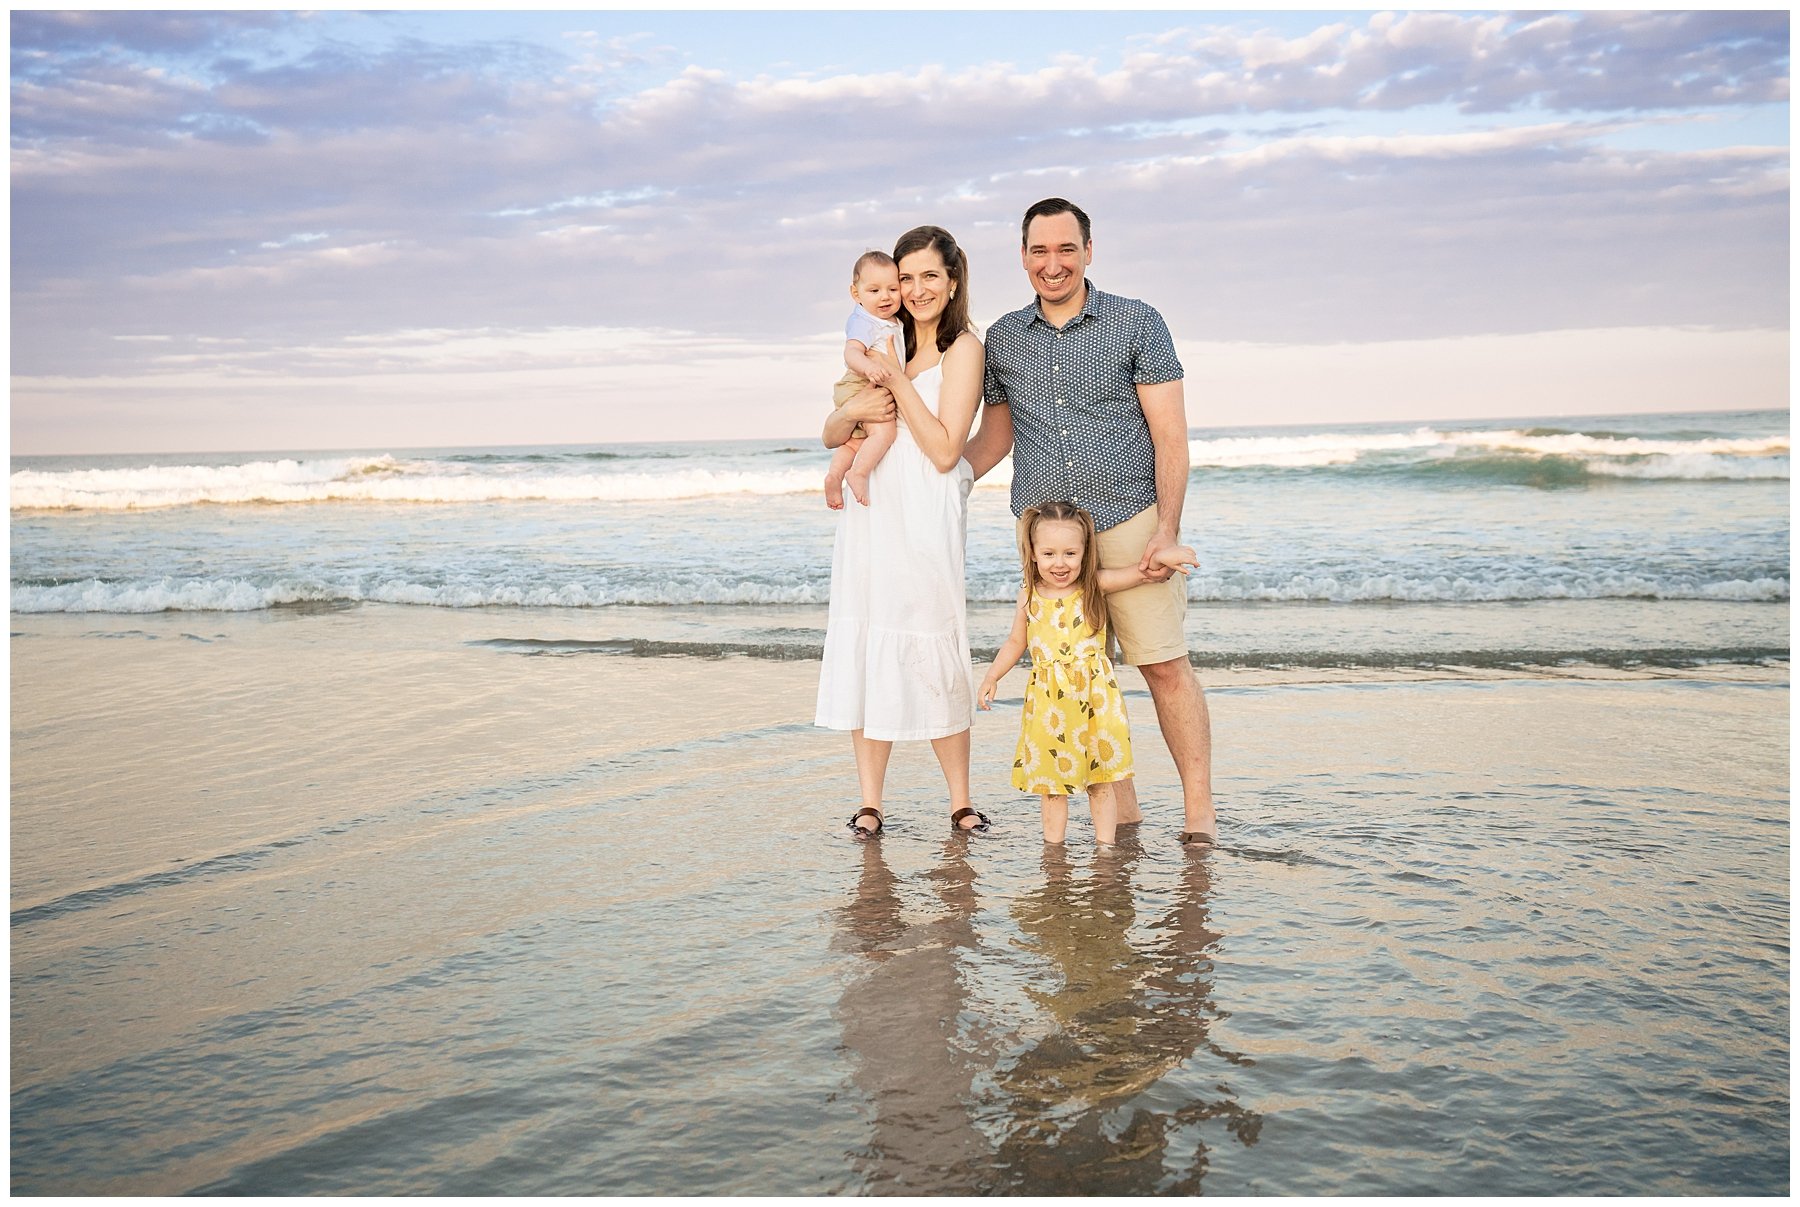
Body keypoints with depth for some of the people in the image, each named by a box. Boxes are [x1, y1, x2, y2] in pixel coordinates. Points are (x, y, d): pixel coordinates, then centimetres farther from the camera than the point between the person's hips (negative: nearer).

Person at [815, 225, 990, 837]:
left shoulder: (962, 347, -1)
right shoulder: (889, 345, 16)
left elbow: (944, 450, -11)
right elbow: (830, 436, 16)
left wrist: (898, 379, -11)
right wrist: (852, 411, -6)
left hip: (924, 522, -6)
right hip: (869, 517, 6)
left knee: (932, 661, -2)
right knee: (864, 656, 2)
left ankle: (960, 803, 11)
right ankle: (869, 805, 7)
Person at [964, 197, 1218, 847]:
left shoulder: (1137, 324, 0)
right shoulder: (1002, 339, 9)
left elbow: (1170, 436, -3)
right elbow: (994, 434, 21)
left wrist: (1167, 531, -12)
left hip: (1129, 520, -3)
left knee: (1165, 665, -3)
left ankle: (1199, 808, 6)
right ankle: (1120, 808, 15)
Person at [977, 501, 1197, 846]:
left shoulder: (1094, 586, -3)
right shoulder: (1029, 597, 4)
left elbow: (1138, 573, -10)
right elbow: (1015, 642, 17)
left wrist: (1160, 555, -29)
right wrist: (991, 677, 14)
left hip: (1093, 696, -2)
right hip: (1047, 701, 2)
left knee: (1101, 781, 5)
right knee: (1050, 781, 7)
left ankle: (1105, 845, 13)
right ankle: (1053, 847, 17)